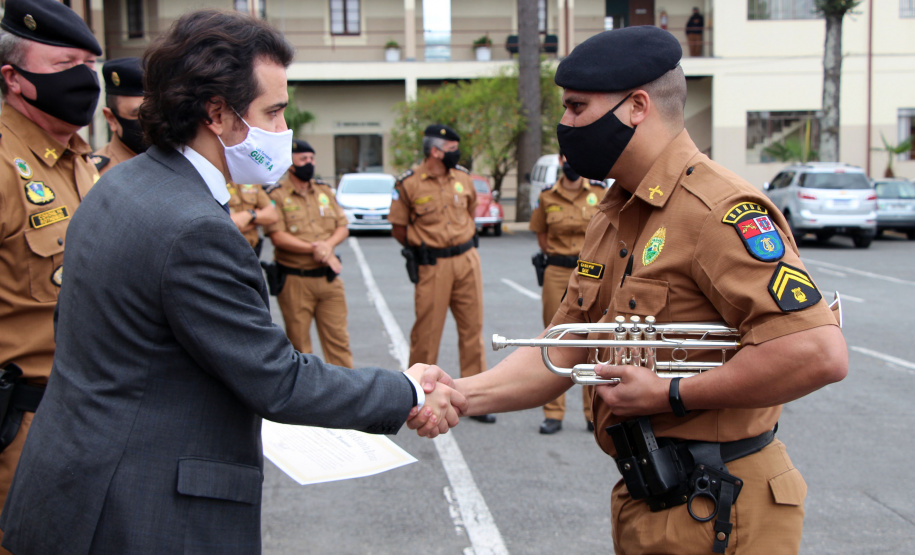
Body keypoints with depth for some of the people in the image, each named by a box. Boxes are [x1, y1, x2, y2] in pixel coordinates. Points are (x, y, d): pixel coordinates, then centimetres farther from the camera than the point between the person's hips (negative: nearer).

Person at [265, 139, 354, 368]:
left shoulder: (325, 191, 14)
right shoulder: (277, 195, -4)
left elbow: (343, 227, 11)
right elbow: (277, 236, -15)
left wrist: (328, 244, -10)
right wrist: (314, 249, -19)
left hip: (329, 278, 5)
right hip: (294, 281, -4)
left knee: (338, 337, 6)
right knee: (298, 342, 5)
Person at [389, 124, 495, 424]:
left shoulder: (463, 178, 8)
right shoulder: (409, 184, -6)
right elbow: (398, 227, 0)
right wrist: (422, 248, 1)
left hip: (467, 261, 5)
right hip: (432, 267, -4)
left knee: (473, 327, 6)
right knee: (427, 330, 0)